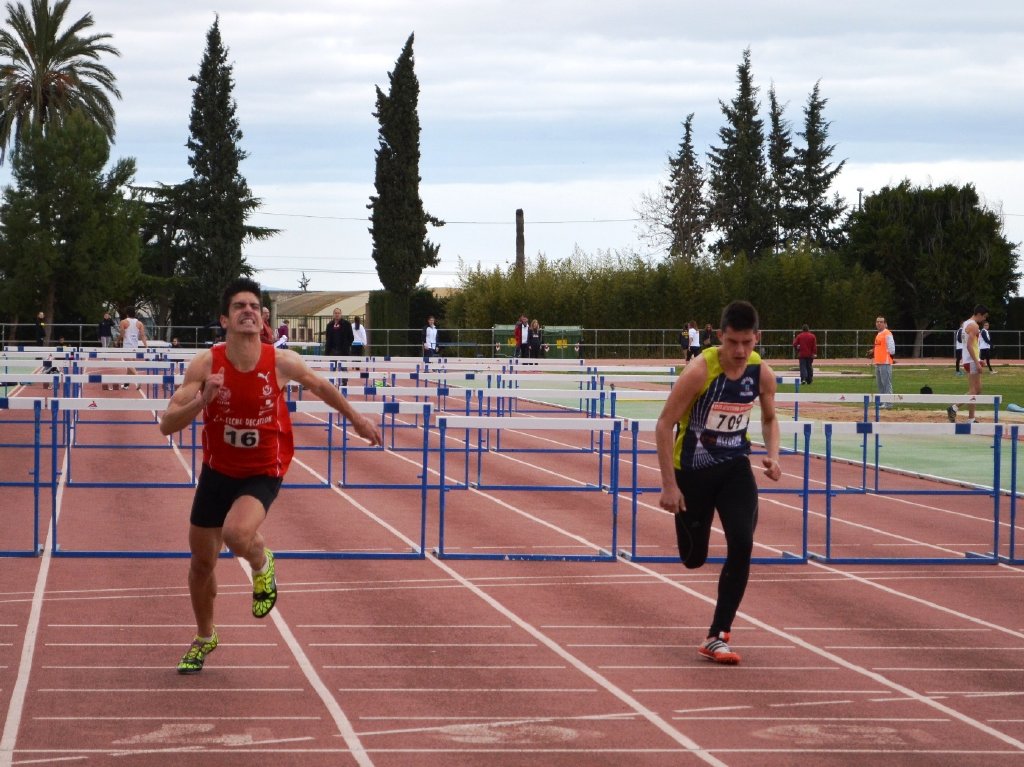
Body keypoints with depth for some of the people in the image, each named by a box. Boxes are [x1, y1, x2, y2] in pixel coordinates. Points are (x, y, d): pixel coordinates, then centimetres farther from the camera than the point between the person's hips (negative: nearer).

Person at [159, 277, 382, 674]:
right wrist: (203, 400, -36)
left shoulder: (281, 362, -17)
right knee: (201, 562, 12)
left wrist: (356, 418, 17)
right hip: (218, 470, 2)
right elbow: (166, 425, -20)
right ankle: (204, 638, 39)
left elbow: (320, 386, 6)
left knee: (237, 533, -32)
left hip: (263, 473, -2)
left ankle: (262, 566, 6)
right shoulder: (205, 364, -17)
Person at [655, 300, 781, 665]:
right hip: (692, 468, -3)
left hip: (735, 466, 3)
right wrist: (669, 484, -20)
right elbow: (665, 424, -18)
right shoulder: (700, 370, -23)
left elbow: (769, 418, 13)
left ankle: (717, 637, -8)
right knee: (693, 558, 9)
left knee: (742, 544, -17)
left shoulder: (762, 373, -8)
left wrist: (772, 455, -7)